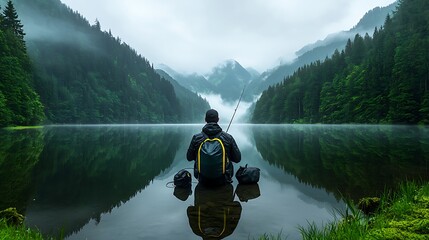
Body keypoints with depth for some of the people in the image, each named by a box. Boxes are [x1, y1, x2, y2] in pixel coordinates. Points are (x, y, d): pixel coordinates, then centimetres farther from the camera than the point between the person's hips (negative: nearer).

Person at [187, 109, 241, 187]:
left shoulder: (196, 138, -12)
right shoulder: (228, 137, -13)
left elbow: (189, 157, 3)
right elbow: (237, 158, -5)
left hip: (203, 180, 1)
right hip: (222, 180, -1)